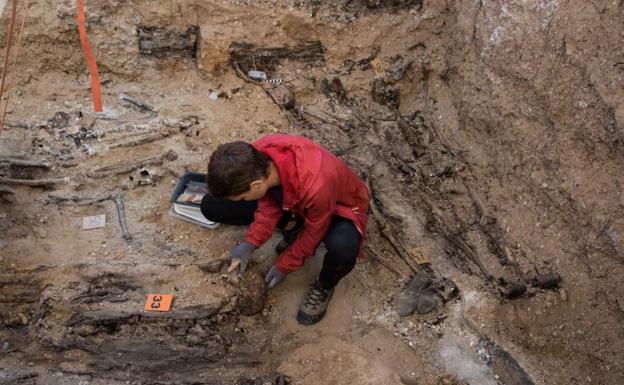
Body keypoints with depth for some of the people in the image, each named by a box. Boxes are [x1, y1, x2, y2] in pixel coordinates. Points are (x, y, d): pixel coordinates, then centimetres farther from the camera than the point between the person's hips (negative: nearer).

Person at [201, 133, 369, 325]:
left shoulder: (315, 187, -44)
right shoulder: (257, 156, -28)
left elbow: (313, 234, -23)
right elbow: (269, 203, -9)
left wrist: (284, 265, -10)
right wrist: (250, 243, -17)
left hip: (340, 208, -5)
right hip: (290, 198, 5)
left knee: (342, 247, -43)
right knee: (212, 205, -5)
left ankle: (324, 286, -6)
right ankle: (291, 226, 9)